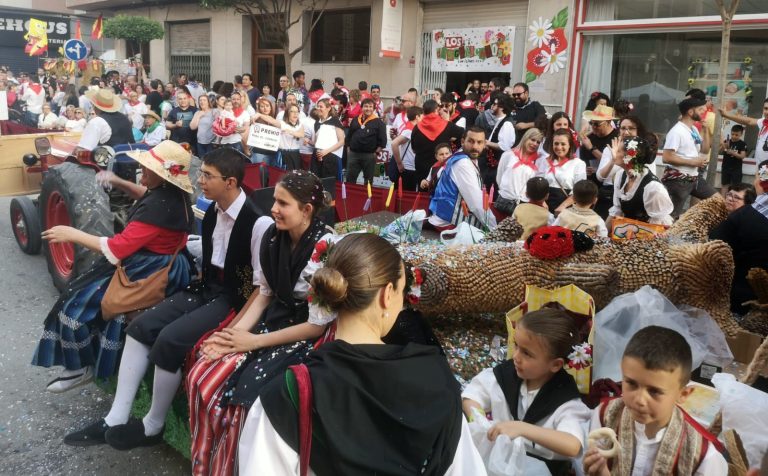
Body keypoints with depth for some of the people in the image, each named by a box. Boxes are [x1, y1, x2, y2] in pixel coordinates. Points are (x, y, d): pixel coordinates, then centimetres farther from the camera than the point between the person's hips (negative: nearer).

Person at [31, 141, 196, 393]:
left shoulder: (159, 205, -30)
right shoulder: (170, 191, -1)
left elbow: (117, 248, -28)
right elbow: (145, 195, 25)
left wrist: (72, 234, -17)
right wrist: (119, 183, 7)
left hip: (149, 271, -10)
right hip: (158, 262, 10)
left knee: (76, 304, -6)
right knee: (86, 291, 19)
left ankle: (81, 367, 13)